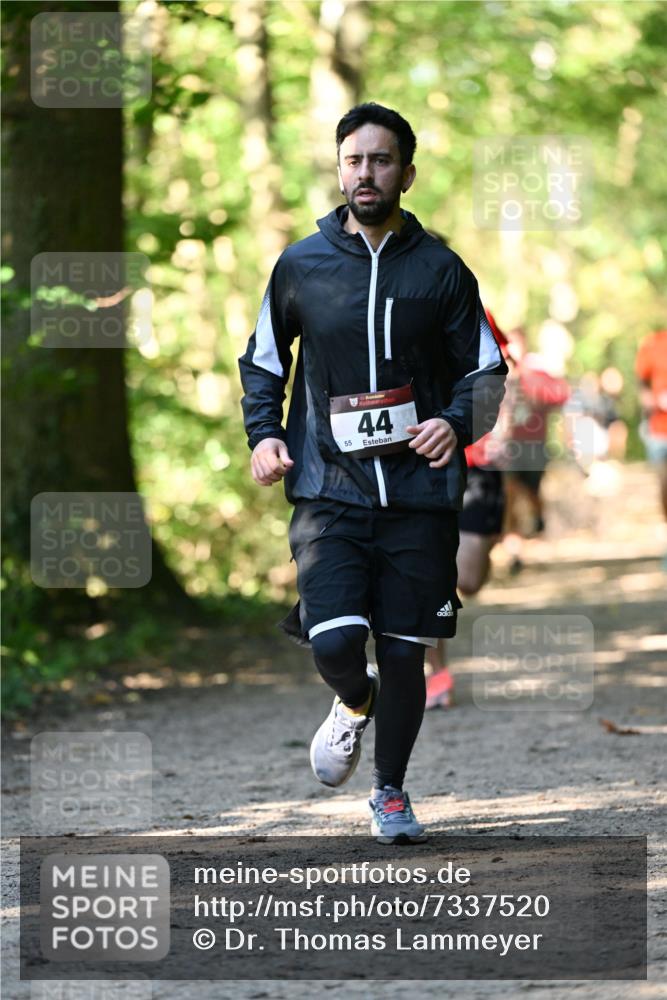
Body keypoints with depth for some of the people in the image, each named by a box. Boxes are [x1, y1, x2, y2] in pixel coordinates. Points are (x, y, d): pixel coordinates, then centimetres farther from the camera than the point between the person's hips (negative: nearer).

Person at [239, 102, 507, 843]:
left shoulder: (440, 270, 4)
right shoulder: (300, 266, 5)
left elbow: (486, 371, 11)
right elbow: (262, 362, 19)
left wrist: (456, 423, -10)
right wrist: (264, 435, 2)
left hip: (418, 495, 0)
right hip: (328, 492, 0)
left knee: (403, 653, 4)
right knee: (333, 643, -15)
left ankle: (390, 792, 25)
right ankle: (354, 703, 22)